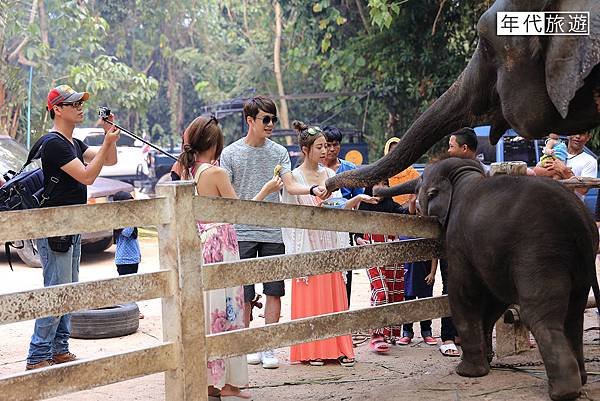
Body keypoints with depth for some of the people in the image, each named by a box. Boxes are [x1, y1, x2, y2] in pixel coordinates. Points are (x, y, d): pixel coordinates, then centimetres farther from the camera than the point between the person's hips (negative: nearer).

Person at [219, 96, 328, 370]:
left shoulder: (279, 152, 8)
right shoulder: (231, 154, 2)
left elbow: (290, 185, -4)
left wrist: (312, 190, -22)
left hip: (273, 233, 2)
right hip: (242, 232, -2)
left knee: (274, 291, 2)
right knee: (244, 294, 2)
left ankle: (267, 347, 9)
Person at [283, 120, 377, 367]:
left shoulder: (329, 175, 11)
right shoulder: (294, 178, -5)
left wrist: (357, 199, -1)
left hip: (330, 246, 5)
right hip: (308, 246, -5)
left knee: (335, 297, 5)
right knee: (310, 298, -1)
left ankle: (338, 348, 10)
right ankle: (311, 350, 6)